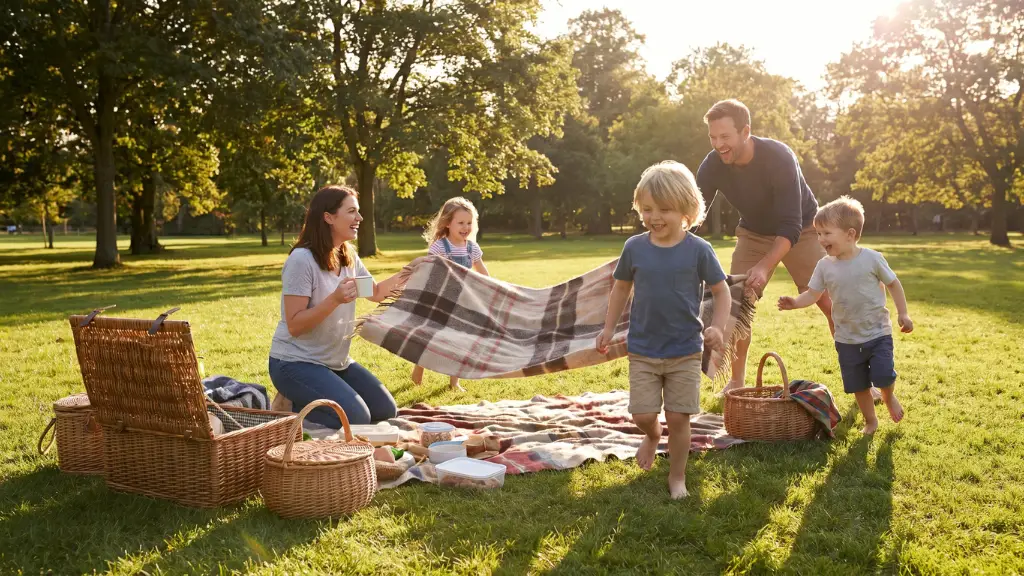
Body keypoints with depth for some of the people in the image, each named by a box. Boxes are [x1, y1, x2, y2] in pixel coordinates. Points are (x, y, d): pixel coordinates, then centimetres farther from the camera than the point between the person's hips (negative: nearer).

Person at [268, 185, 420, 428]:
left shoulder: (349, 257, 4)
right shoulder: (302, 259, -21)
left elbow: (376, 293, 20)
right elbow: (294, 326, -22)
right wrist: (335, 299, -33)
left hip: (336, 361, 8)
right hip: (296, 363, -8)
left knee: (386, 410, 6)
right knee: (356, 419, -21)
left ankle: (306, 400, 18)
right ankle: (291, 406, 2)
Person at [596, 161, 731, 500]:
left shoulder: (698, 250, -9)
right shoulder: (635, 248, -3)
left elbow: (722, 292, -2)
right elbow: (621, 287, 11)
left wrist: (717, 327, -18)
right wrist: (609, 328, 10)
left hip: (685, 351, -1)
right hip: (642, 350, 2)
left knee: (678, 417, 3)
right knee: (642, 414, 0)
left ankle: (677, 477, 23)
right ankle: (653, 436, 36)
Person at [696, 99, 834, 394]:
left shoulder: (779, 158, -34)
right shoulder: (712, 166, -22)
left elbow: (790, 226, -37)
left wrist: (764, 266, -51)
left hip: (800, 231, -3)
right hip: (753, 234, 3)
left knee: (832, 303, -7)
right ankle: (736, 380, 9)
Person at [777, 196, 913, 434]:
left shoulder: (871, 258, -11)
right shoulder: (825, 266, -5)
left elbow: (893, 284, -1)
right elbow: (813, 294, -5)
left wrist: (903, 313, -3)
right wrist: (796, 302, -25)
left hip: (878, 333, -3)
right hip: (847, 339, 3)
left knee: (883, 375, -13)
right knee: (858, 385, 10)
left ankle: (889, 397, 23)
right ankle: (870, 421, 31)